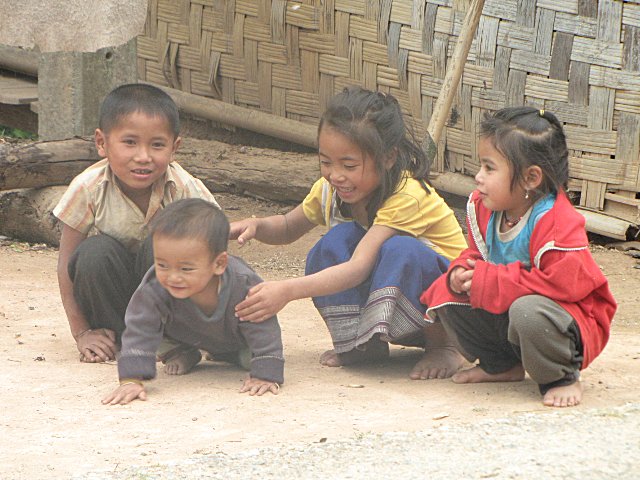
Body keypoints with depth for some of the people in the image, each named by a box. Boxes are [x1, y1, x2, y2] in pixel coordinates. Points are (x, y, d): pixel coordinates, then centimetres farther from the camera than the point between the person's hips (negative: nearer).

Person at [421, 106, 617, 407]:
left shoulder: (557, 224, -29)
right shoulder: (483, 208, -2)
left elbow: (564, 282, -35)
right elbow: (477, 254, 14)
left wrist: (489, 281, -30)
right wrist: (462, 273, -15)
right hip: (503, 311, 8)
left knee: (527, 312, -40)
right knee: (447, 300, -2)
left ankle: (563, 377, -11)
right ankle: (501, 366, 16)